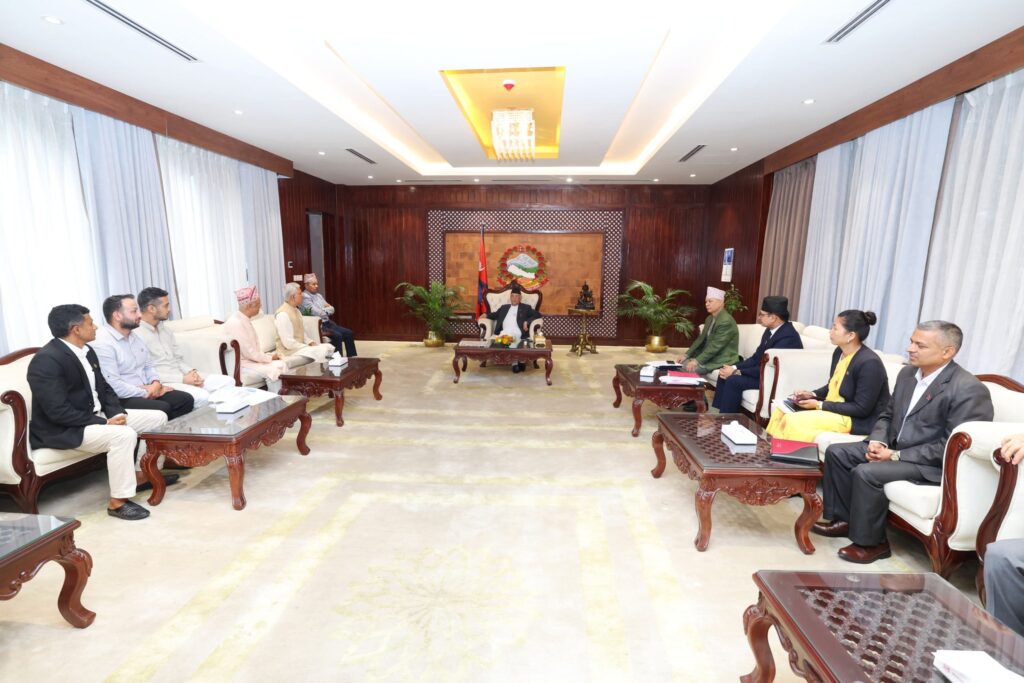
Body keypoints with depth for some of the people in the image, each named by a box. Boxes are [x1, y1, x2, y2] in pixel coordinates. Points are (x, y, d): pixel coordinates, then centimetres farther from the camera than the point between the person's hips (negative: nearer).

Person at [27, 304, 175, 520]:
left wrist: (116, 413, -6)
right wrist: (104, 423, -23)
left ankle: (142, 473, 16)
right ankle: (117, 502, -19)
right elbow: (58, 412, -26)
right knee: (124, 435, -33)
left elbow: (104, 388, 12)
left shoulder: (86, 351, 6)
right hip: (63, 430, -9)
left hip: (96, 415, 9)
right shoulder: (46, 360, -22)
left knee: (158, 417, 3)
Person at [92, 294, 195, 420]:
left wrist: (156, 383, -4)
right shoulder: (102, 343, -15)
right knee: (163, 409, -31)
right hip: (122, 399, -8)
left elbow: (148, 366, 18)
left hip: (147, 392, 8)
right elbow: (113, 386, -21)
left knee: (186, 399, -11)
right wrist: (147, 393, -13)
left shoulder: (135, 337, 13)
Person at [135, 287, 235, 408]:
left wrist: (191, 372, -2)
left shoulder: (165, 330, 16)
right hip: (165, 384, -8)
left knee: (228, 381, -7)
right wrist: (182, 379, -18)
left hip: (183, 377, 8)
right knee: (202, 396, -32)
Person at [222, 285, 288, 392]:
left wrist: (268, 356, -1)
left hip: (250, 359, 9)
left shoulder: (245, 320, 9)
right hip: (239, 363, -9)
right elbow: (249, 353, -22)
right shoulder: (235, 323, -21)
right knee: (273, 371, -24)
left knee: (281, 365, -8)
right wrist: (270, 357, -10)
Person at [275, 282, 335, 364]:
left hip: (299, 346, 9)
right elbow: (288, 343, -23)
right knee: (321, 352, -25)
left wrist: (310, 342, 0)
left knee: (329, 347, -6)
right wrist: (309, 347, -17)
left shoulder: (296, 310, 11)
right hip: (289, 351, -9)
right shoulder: (283, 314, -18)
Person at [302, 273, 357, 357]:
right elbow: (317, 313, -18)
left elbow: (332, 309, 12)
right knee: (337, 335, -28)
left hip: (327, 322, 8)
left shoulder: (318, 295, 17)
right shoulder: (305, 297, -9)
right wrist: (327, 310, 0)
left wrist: (324, 310, -7)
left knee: (348, 333, -5)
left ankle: (352, 357, -2)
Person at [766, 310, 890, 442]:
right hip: (835, 409, 9)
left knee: (794, 421, -24)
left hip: (862, 420, -9)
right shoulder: (839, 352, 3)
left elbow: (861, 409, -22)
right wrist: (812, 395, -1)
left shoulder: (869, 363, -22)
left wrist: (819, 405, -19)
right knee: (782, 411, -5)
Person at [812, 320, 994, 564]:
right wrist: (878, 441, -6)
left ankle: (870, 542, -5)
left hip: (933, 464, -8)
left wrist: (897, 455, -21)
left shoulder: (969, 389, -19)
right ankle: (844, 519, 8)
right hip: (893, 446, 8)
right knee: (837, 452, -3)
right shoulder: (908, 373, 6)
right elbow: (888, 415, 14)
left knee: (866, 472, -27)